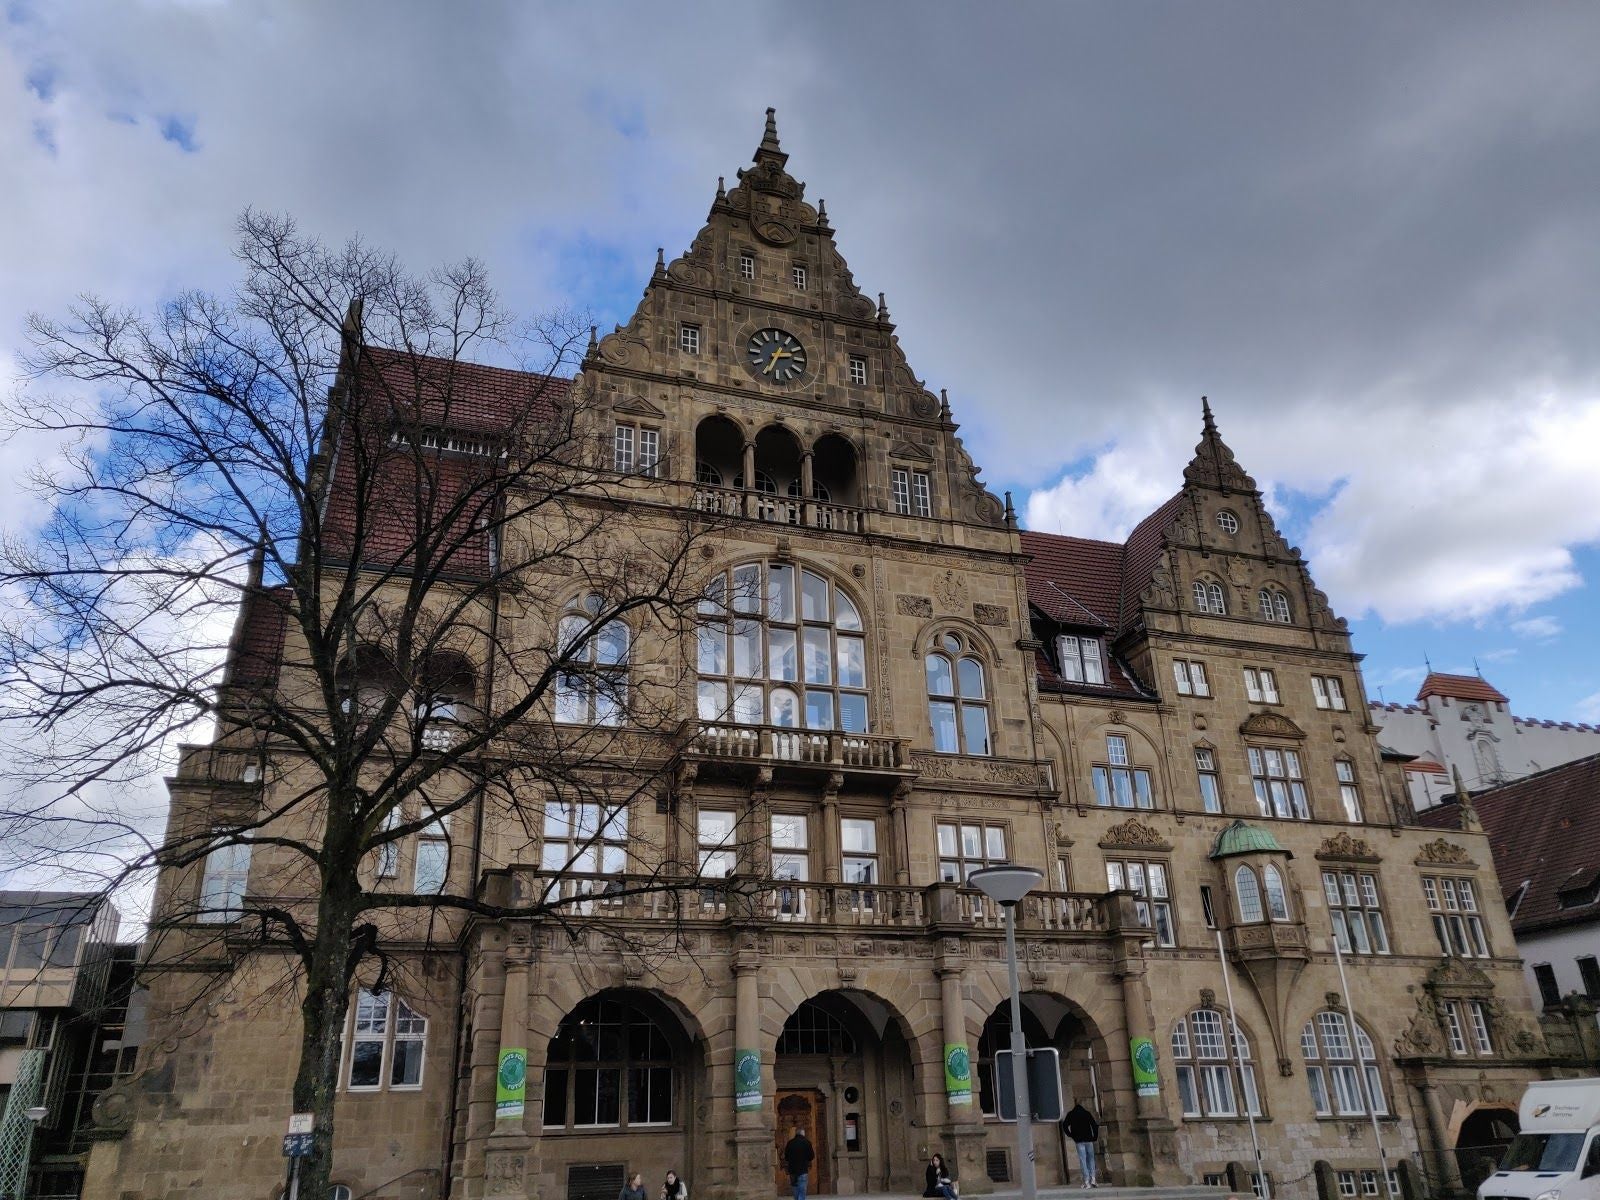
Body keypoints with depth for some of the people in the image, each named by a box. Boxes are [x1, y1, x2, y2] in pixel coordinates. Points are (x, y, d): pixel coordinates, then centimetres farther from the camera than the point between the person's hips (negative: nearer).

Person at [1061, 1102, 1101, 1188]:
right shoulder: (1087, 1113, 3)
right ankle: (1092, 1179, 4)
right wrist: (1095, 1137, 4)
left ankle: (1087, 1181, -6)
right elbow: (1095, 1125, -4)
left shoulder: (1071, 1114, 4)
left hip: (1079, 1140, -1)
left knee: (1083, 1160, 0)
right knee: (1091, 1159, 12)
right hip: (1088, 1140, 1)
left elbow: (1065, 1126, -4)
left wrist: (1070, 1135, 6)